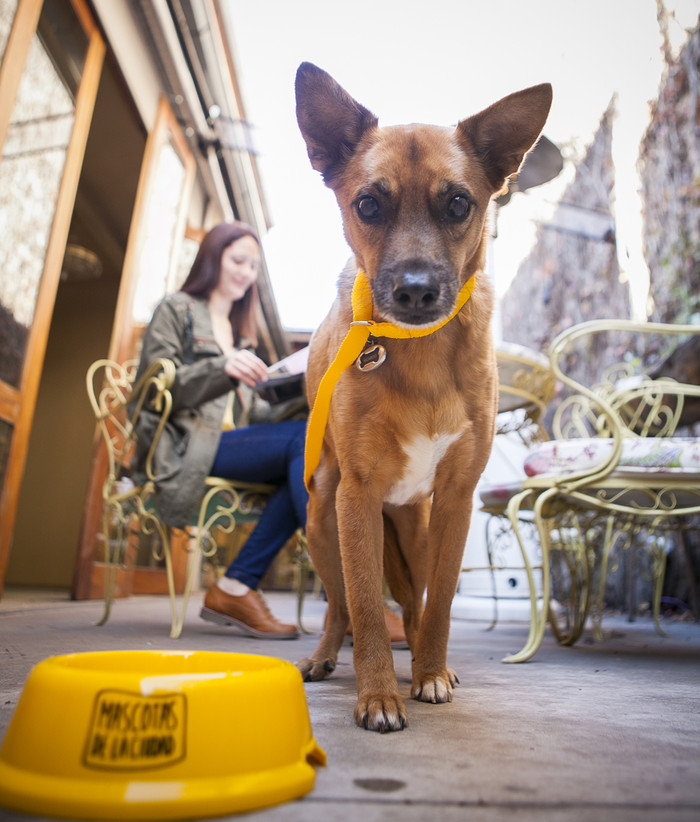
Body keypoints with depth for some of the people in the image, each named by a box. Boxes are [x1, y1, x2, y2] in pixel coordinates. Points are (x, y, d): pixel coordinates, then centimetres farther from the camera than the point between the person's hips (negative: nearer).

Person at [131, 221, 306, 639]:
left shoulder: (240, 331, 31)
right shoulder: (177, 309, 12)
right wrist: (223, 369, -19)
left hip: (227, 441, 6)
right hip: (182, 446, -6)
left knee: (304, 462, -27)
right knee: (305, 437, -29)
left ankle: (235, 589, -25)